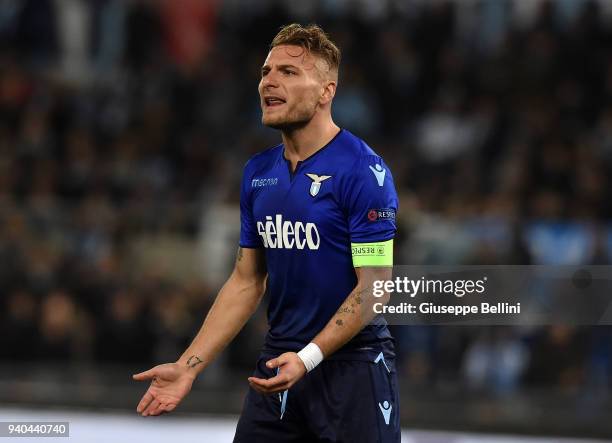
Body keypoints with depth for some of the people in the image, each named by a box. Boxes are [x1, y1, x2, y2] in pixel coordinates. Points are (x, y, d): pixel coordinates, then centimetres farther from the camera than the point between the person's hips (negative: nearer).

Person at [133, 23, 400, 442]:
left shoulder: (363, 169, -13)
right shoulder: (258, 172, 8)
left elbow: (374, 286, -15)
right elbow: (246, 282, 12)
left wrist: (308, 358, -23)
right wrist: (188, 366, 4)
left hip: (354, 366, -6)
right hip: (279, 366, 6)